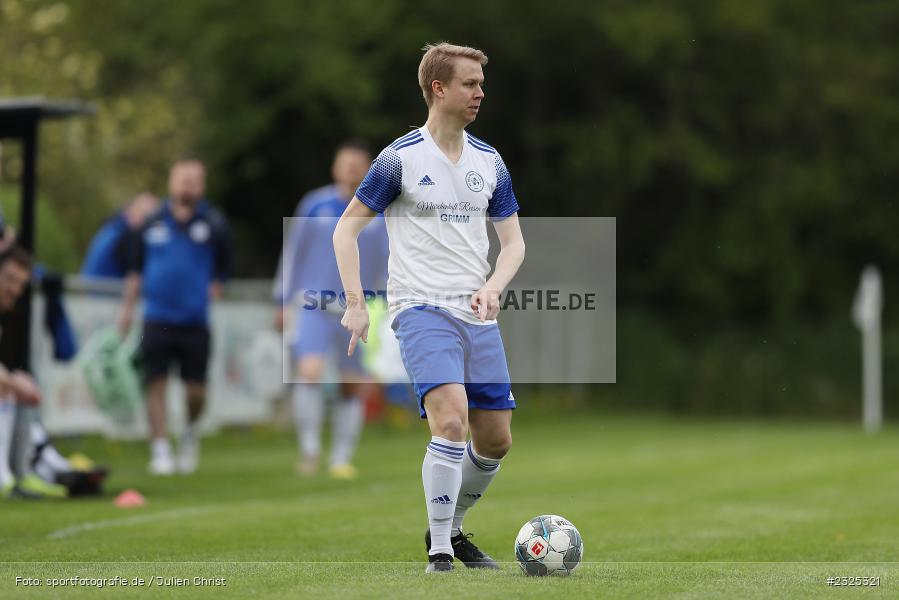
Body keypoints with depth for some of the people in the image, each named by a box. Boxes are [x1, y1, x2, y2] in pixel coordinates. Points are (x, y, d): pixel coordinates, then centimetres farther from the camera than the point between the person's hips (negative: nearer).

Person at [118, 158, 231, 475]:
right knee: (156, 384, -3)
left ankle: (191, 432, 28)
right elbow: (135, 270, 15)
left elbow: (223, 267, 12)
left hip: (195, 321, -1)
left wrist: (215, 288, -3)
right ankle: (160, 450, 4)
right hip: (157, 317, 1)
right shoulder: (151, 223, 7)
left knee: (196, 390, -2)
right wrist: (127, 307, 12)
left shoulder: (212, 224, 3)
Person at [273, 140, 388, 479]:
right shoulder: (314, 206, 2)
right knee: (310, 371, -19)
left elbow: (387, 261, 11)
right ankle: (309, 450, -11)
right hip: (314, 307, -1)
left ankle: (342, 459, 14)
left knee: (354, 387, 2)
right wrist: (283, 302, 10)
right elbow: (293, 252, 10)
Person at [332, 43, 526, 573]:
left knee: (496, 440, 6)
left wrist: (492, 288, -6)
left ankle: (452, 529, 30)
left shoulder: (489, 162, 10)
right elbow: (347, 229, -1)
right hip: (421, 308, -6)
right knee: (451, 419, -24)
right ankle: (439, 551, -14)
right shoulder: (401, 158, -5)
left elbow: (513, 241, 14)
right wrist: (356, 303, -9)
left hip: (477, 315, 6)